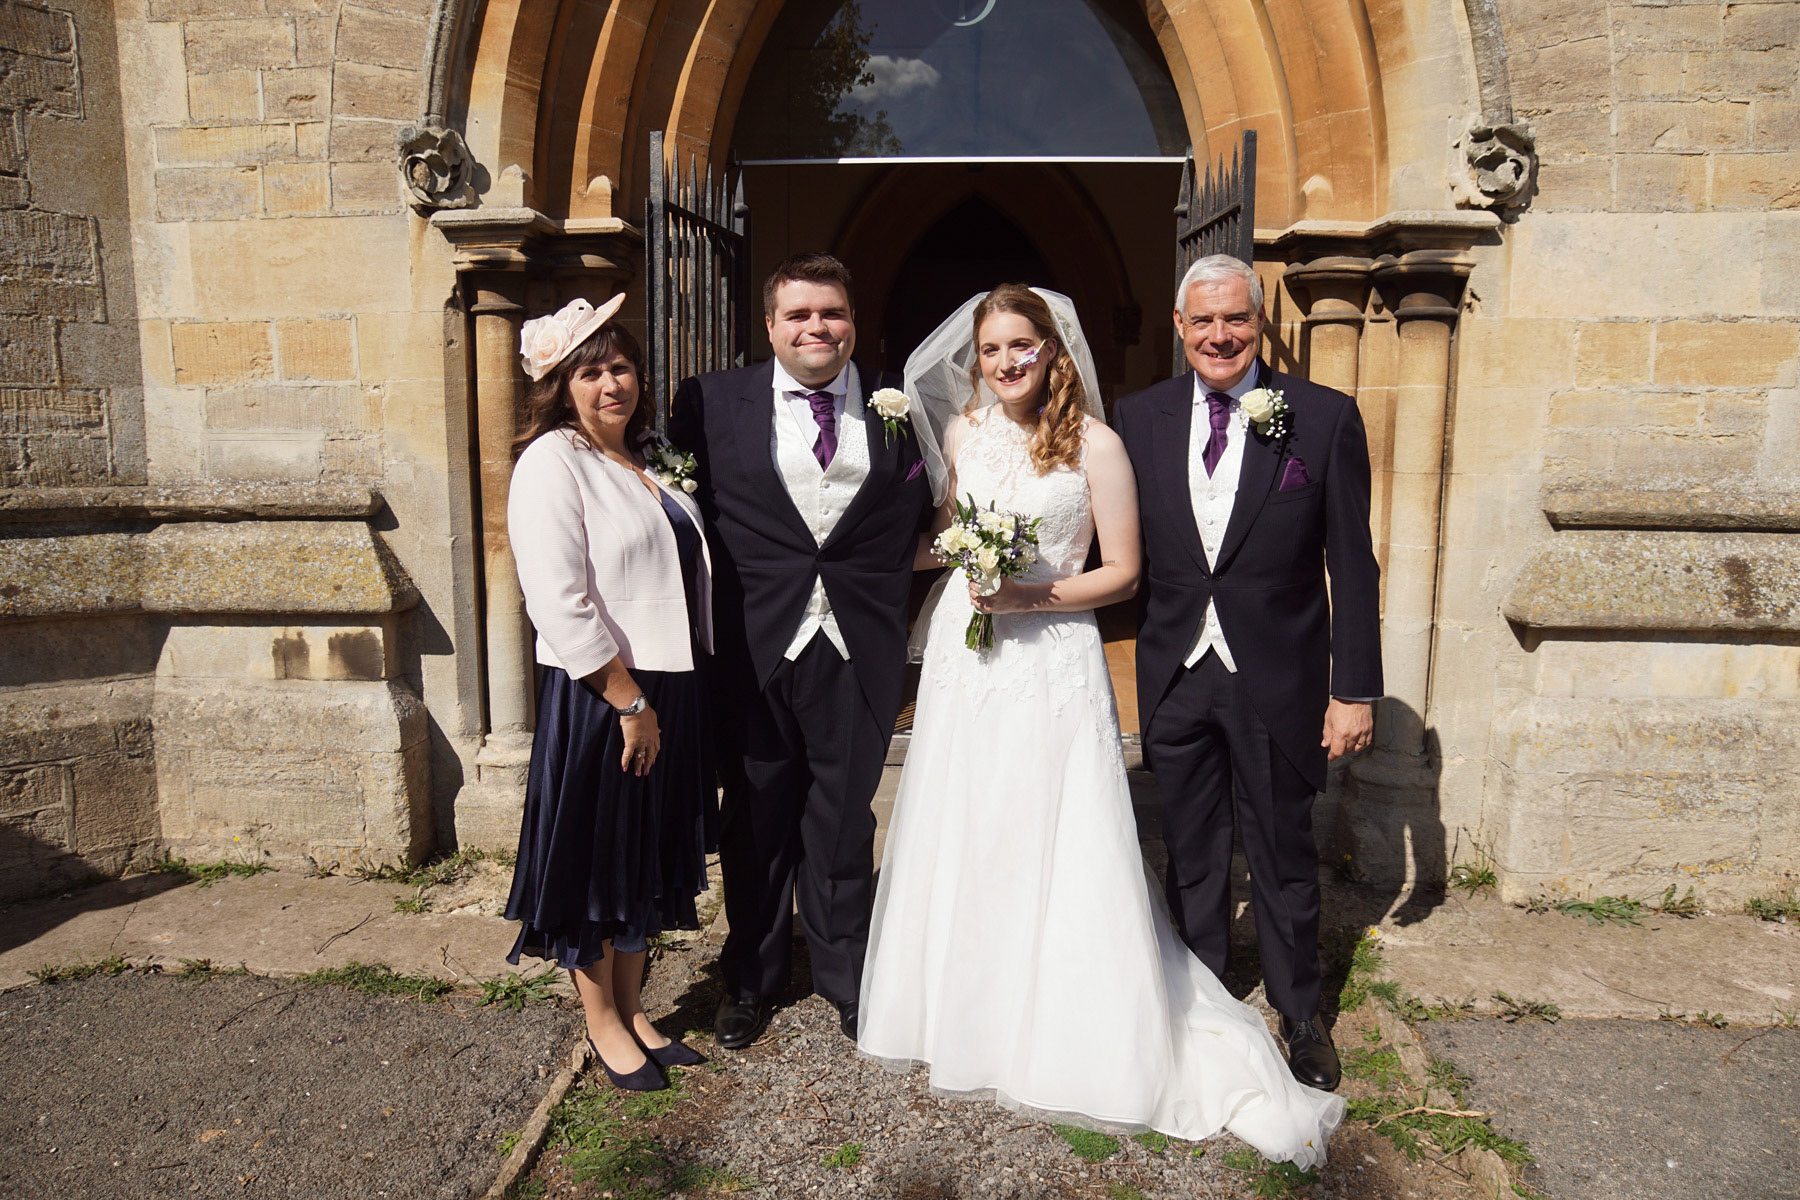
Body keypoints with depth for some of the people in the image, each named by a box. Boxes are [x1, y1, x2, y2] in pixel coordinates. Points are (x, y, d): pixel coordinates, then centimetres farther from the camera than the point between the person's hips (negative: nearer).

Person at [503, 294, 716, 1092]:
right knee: (595, 859, 8)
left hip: (668, 693, 8)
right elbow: (560, 603, -20)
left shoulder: (650, 459, 13)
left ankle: (634, 1012, 34)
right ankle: (601, 1024, 27)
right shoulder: (552, 463, -12)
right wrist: (630, 702, -19)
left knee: (648, 856, 17)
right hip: (598, 699, -8)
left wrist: (665, 699, 12)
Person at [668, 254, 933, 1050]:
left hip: (859, 647, 1)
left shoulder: (898, 410, 5)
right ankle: (752, 979, 34)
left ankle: (846, 977, 33)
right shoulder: (713, 402, 2)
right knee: (756, 819, 13)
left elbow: (923, 512, 11)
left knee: (844, 819, 11)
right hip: (755, 645, 0)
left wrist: (886, 588, 1)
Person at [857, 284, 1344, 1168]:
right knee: (963, 840, 12)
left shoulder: (1095, 444, -7)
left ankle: (1074, 1036, 20)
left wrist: (1033, 596, -17)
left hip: (1053, 661, -4)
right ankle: (969, 1012, 32)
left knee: (1056, 848, 1)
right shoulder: (963, 434, 7)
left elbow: (1122, 573, -6)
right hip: (965, 658, 5)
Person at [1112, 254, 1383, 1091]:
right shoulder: (1140, 418, 1)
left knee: (1284, 858, 13)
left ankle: (1299, 1015, 36)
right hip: (1176, 676, 2)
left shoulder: (1325, 417, -6)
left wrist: (1354, 689, -7)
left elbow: (1351, 566, -6)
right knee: (1192, 857, 17)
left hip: (1275, 678, -2)